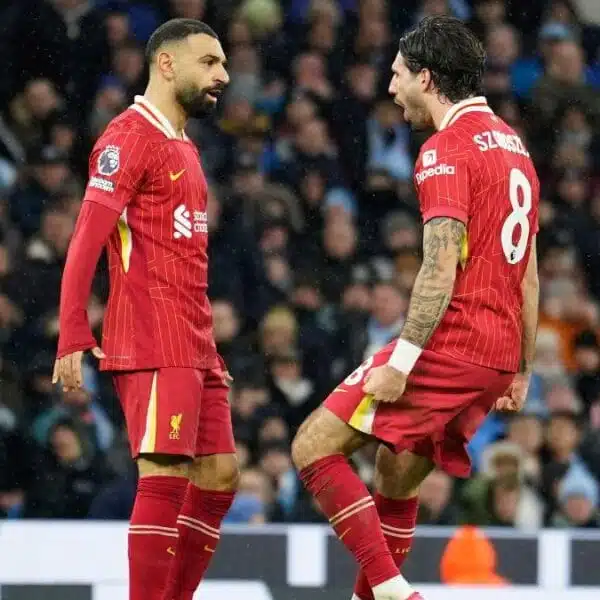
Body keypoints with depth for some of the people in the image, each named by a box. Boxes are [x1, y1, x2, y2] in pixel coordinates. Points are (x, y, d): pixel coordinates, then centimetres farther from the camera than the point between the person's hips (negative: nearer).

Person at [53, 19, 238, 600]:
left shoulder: (184, 147, 21)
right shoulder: (130, 136, -8)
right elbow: (86, 239, -14)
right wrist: (73, 338, -20)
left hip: (194, 347, 9)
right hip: (152, 348, -9)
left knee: (218, 476, 7)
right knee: (165, 477, -13)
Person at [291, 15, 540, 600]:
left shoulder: (446, 150, -10)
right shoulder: (513, 145, 17)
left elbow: (441, 268, -19)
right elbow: (528, 272, 19)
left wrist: (402, 360, -21)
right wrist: (521, 370, 22)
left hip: (450, 346, -9)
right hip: (500, 354, 9)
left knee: (313, 446, -6)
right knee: (395, 475, 18)